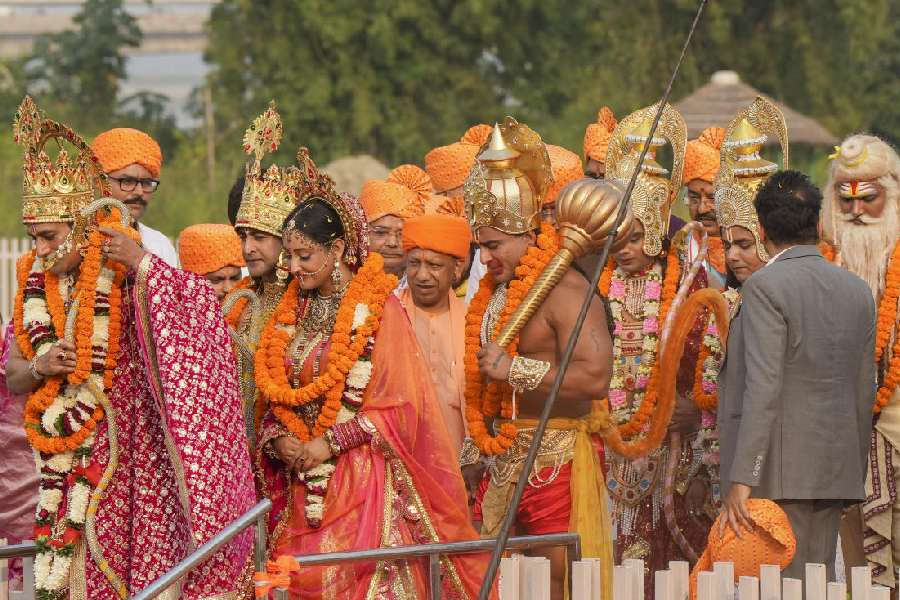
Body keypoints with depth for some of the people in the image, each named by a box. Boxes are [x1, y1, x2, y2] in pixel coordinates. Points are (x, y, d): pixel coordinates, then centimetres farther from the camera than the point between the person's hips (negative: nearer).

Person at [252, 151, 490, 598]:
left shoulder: (378, 307, -5)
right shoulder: (293, 312, 14)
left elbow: (398, 404, -10)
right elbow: (274, 397, 16)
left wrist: (331, 443, -13)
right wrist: (277, 440, -4)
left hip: (362, 477, -5)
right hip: (304, 483, 5)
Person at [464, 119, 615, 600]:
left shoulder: (564, 290, -13)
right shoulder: (495, 293, 15)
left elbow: (594, 377, -26)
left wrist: (513, 369, -20)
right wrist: (473, 456, 24)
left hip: (554, 459, -9)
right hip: (501, 460, 9)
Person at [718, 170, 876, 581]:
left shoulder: (765, 287, -11)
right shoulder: (857, 291, 10)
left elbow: (763, 387, -19)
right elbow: (864, 392, 14)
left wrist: (741, 480, -20)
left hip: (780, 470, -7)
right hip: (836, 470, 7)